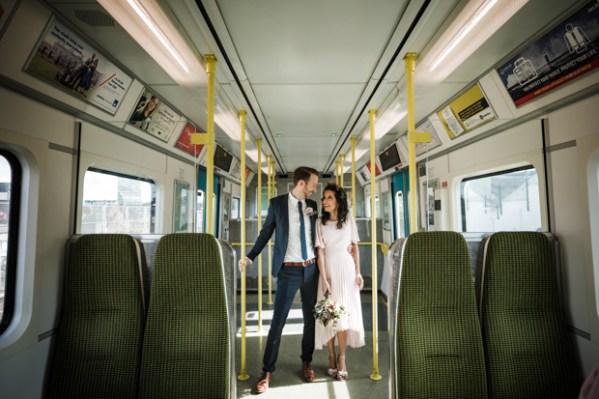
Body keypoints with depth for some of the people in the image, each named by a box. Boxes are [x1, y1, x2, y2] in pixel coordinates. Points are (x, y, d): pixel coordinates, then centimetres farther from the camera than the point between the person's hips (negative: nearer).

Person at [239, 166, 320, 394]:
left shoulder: (312, 205, 5)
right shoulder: (277, 203, -4)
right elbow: (266, 233, -1)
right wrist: (250, 257, -8)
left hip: (311, 268, 4)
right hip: (288, 270, -3)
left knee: (310, 318, 13)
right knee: (278, 321, 0)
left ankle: (306, 362, 33)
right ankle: (267, 371, 17)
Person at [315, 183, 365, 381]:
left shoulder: (349, 220, 2)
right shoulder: (320, 222, -2)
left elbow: (354, 247, 7)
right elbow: (320, 252, -6)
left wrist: (358, 272, 2)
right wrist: (324, 279, -12)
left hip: (346, 269, 1)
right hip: (328, 269, 0)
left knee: (344, 313, 1)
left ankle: (342, 358, 15)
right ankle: (331, 357, 19)